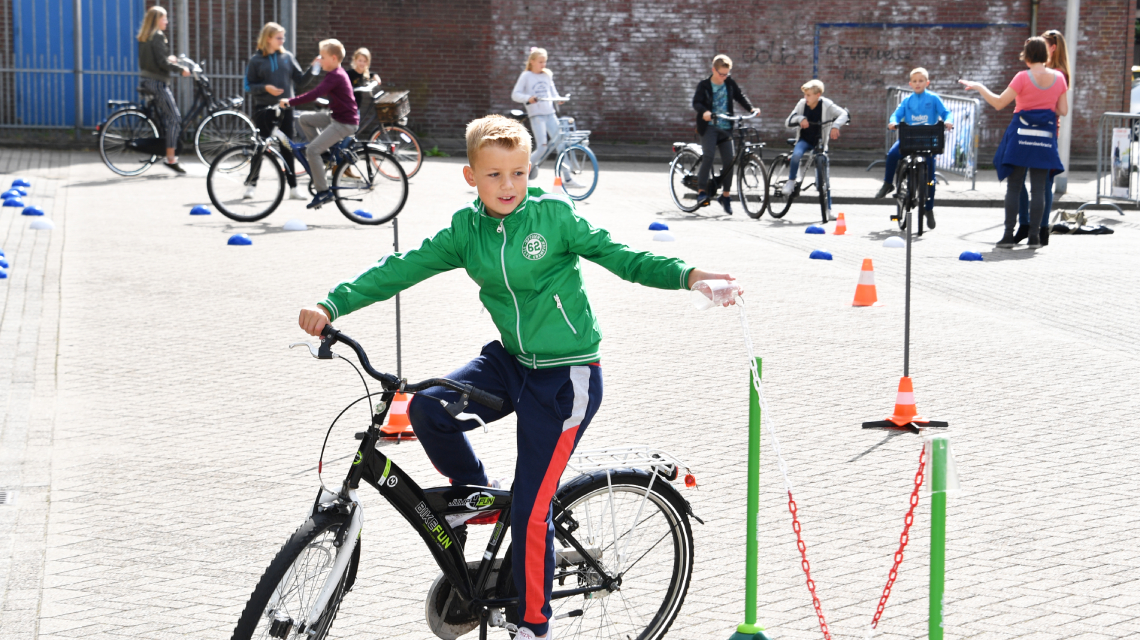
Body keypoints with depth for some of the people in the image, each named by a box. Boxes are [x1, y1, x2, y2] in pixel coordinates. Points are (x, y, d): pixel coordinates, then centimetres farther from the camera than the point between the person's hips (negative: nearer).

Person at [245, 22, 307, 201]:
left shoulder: (287, 57, 7)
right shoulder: (256, 60, 0)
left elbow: (300, 79, 5)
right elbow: (248, 86, -1)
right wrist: (265, 88, -17)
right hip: (264, 108, -2)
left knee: (287, 148, 3)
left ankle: (293, 187, 5)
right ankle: (251, 184, 13)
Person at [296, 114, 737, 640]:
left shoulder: (553, 214, -11)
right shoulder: (466, 230, 1)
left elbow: (620, 257, -7)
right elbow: (402, 269, -2)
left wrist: (688, 276, -20)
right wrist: (331, 306, -9)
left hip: (565, 378, -5)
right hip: (510, 360, 5)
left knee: (530, 509, -4)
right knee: (428, 409, -17)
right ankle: (475, 493, 11)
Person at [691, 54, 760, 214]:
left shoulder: (730, 84, 9)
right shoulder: (704, 85, -2)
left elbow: (740, 96, 11)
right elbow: (696, 102, -10)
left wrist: (751, 108, -6)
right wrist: (704, 111, -30)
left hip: (726, 127, 4)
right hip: (708, 126, -4)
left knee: (729, 159, -2)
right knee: (709, 155, -20)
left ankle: (726, 195, 11)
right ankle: (702, 191, -13)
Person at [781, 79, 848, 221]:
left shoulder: (826, 105, -11)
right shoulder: (802, 104, -4)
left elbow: (844, 114, -19)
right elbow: (788, 123, -3)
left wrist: (835, 125, -38)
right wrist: (800, 119, -24)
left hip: (819, 142, -1)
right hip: (804, 140, 1)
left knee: (822, 176, -3)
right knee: (796, 154, -36)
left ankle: (827, 210, 5)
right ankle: (790, 183, -18)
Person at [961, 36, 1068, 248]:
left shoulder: (1023, 78, -10)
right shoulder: (1059, 78, 1)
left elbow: (998, 103, -8)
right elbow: (1063, 110, 4)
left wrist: (979, 87, 5)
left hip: (1021, 134, -3)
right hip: (1045, 136, 3)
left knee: (1013, 187, 3)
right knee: (1038, 188, 4)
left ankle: (1009, 234, 1)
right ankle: (1034, 235, 2)